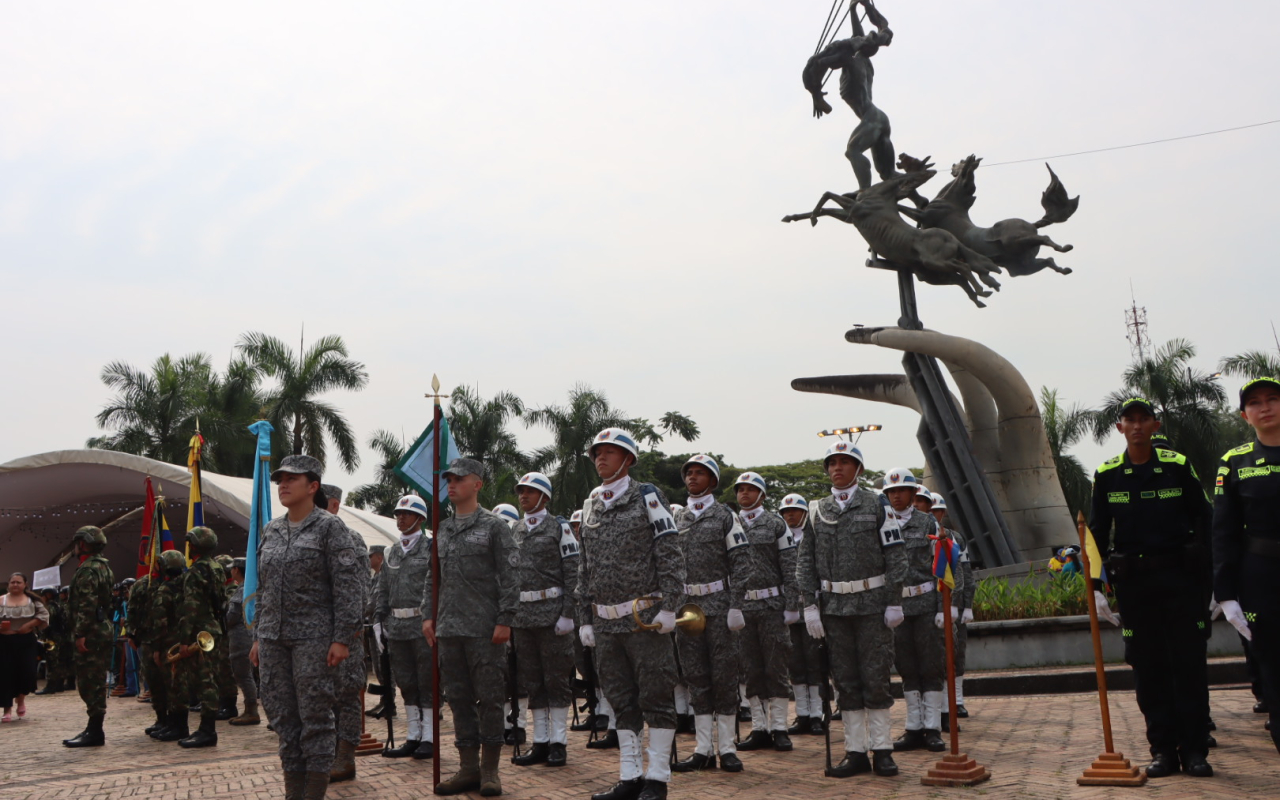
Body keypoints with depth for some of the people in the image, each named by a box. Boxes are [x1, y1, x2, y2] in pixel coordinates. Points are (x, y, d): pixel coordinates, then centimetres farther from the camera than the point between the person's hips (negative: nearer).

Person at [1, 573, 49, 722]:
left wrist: (29, 625, -10)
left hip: (26, 641, 0)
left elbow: (44, 614, 3)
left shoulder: (32, 600, 5)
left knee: (27, 671, -6)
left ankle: (21, 699, 23)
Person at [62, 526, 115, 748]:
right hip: (103, 629, 10)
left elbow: (87, 604, -21)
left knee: (90, 682, -7)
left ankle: (94, 732, -4)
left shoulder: (88, 569, -13)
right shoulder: (104, 567, 19)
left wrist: (81, 634, -22)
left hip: (91, 633, -10)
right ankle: (93, 729, 20)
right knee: (94, 681, 14)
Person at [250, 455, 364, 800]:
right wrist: (259, 637, 15)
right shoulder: (271, 530, 13)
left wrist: (342, 639, -16)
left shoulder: (330, 527, -5)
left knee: (315, 716, -1)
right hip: (274, 638, 6)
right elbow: (263, 587, 18)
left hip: (314, 637, -6)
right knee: (283, 716, 10)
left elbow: (348, 586, -10)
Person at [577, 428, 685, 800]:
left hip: (645, 618, -5)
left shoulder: (647, 497, -2)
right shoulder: (590, 508, 13)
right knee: (622, 702, 10)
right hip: (606, 623, 6)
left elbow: (670, 555, -7)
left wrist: (668, 606, -13)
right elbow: (585, 568, 17)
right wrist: (586, 618, 13)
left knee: (655, 697, 1)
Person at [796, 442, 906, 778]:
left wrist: (894, 602, -6)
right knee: (845, 680, 6)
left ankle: (882, 749, 12)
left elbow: (896, 556, 0)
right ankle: (855, 751, 14)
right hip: (833, 606, 3)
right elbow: (806, 561, 7)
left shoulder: (877, 505, 2)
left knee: (875, 677, 1)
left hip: (872, 604, -2)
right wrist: (810, 605, 0)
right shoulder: (816, 511, 8)